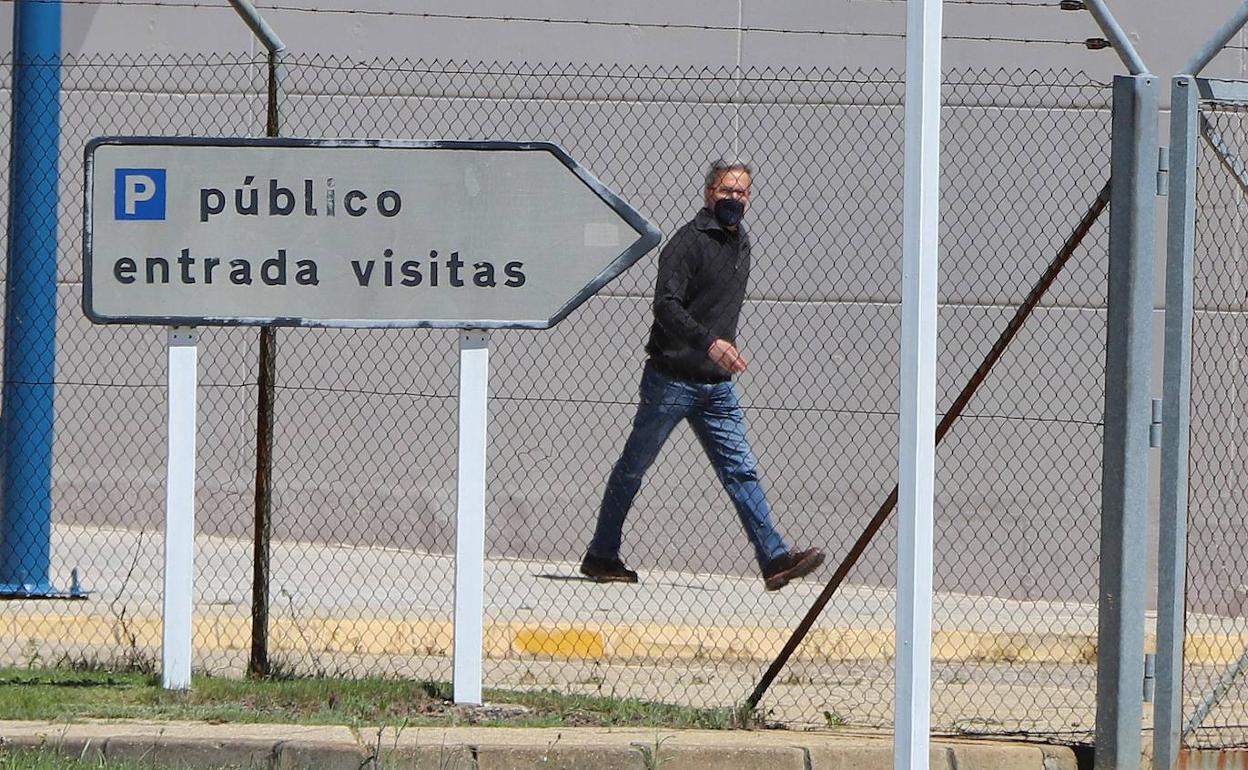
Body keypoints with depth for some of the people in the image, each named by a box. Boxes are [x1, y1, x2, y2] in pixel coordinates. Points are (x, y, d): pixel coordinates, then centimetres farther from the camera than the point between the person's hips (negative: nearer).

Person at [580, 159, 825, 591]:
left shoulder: (741, 243, 14)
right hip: (671, 377, -7)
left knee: (741, 471, -1)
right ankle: (601, 556, 12)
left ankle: (774, 558, -8)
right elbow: (666, 305, -22)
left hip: (717, 386, 7)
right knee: (633, 469, 4)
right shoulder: (689, 241, -11)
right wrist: (708, 342, -34)